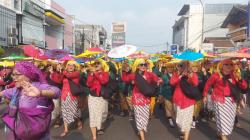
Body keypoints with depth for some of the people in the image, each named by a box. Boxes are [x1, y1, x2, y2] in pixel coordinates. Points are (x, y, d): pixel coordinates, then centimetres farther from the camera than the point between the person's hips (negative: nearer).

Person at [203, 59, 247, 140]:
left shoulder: (233, 76, 4)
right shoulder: (216, 75, -10)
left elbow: (244, 86, 5)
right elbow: (207, 85, 0)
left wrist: (240, 80, -16)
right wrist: (205, 96, 5)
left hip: (231, 100, 6)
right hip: (220, 99, -6)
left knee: (230, 117, 15)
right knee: (222, 117, -3)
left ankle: (224, 132, 35)